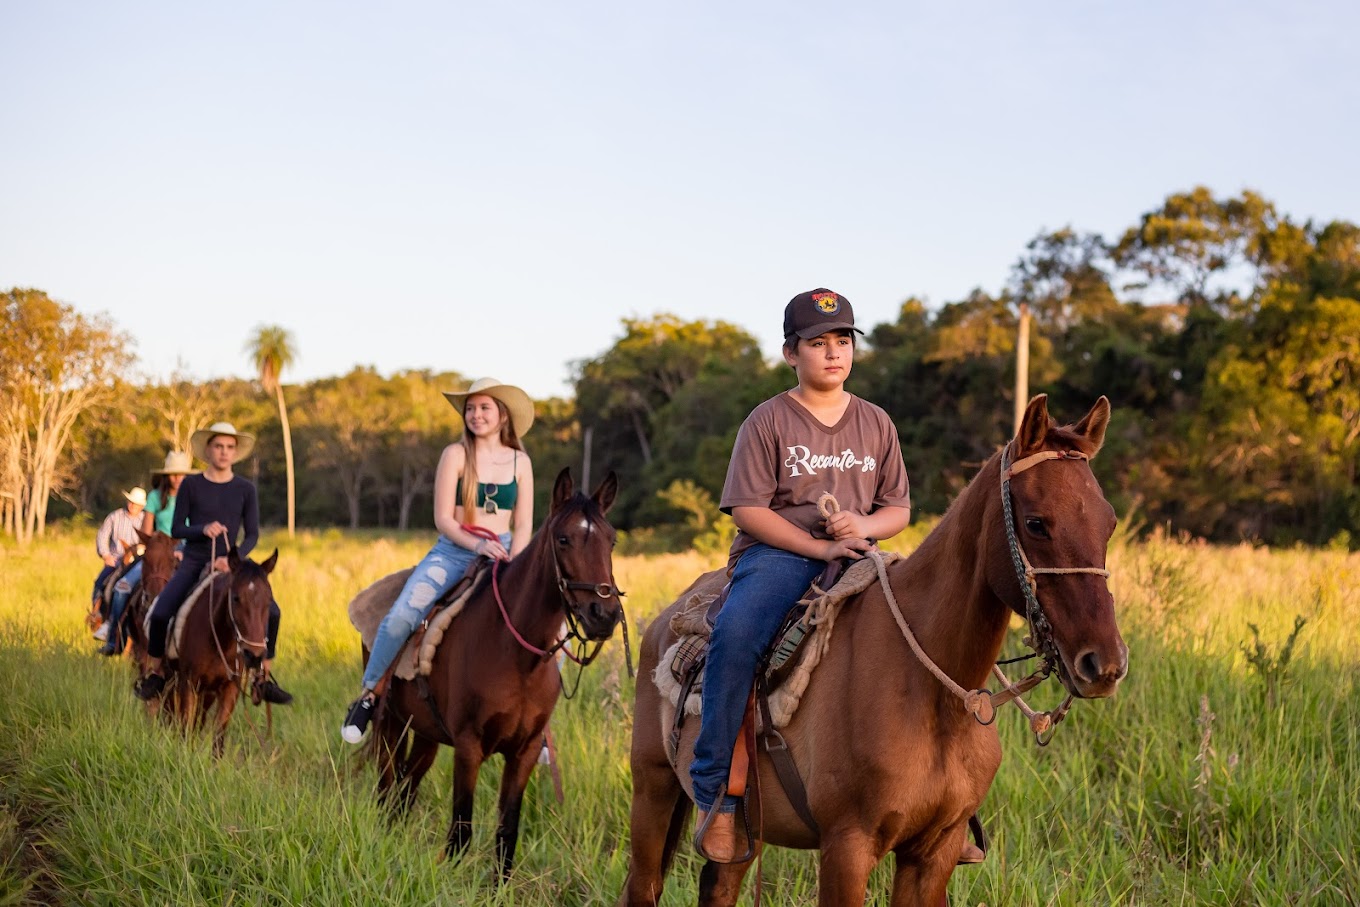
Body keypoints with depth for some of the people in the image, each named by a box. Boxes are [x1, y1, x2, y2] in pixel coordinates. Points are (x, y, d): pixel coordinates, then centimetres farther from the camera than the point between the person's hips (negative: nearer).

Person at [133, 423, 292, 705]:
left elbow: (252, 535, 0)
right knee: (160, 613, -22)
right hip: (194, 564, -1)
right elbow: (176, 529, 1)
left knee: (270, 611, -18)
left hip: (230, 564, 1)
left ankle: (264, 679, -2)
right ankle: (153, 673, 3)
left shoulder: (245, 489, 3)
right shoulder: (190, 485, 1)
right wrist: (202, 529, -19)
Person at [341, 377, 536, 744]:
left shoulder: (520, 462, 7)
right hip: (453, 552, -2)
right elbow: (442, 518, -7)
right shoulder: (455, 455, -1)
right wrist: (478, 544, -22)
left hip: (503, 555, 2)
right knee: (402, 615, -26)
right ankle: (369, 692, -5)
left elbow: (523, 525, 4)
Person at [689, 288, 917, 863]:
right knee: (734, 635, -34)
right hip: (778, 553, -4)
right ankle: (716, 792, -25)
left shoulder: (876, 424, 16)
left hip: (856, 556, 4)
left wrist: (866, 524, -10)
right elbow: (748, 509, -6)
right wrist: (821, 547, -16)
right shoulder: (768, 421, 2)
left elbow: (899, 510, 15)